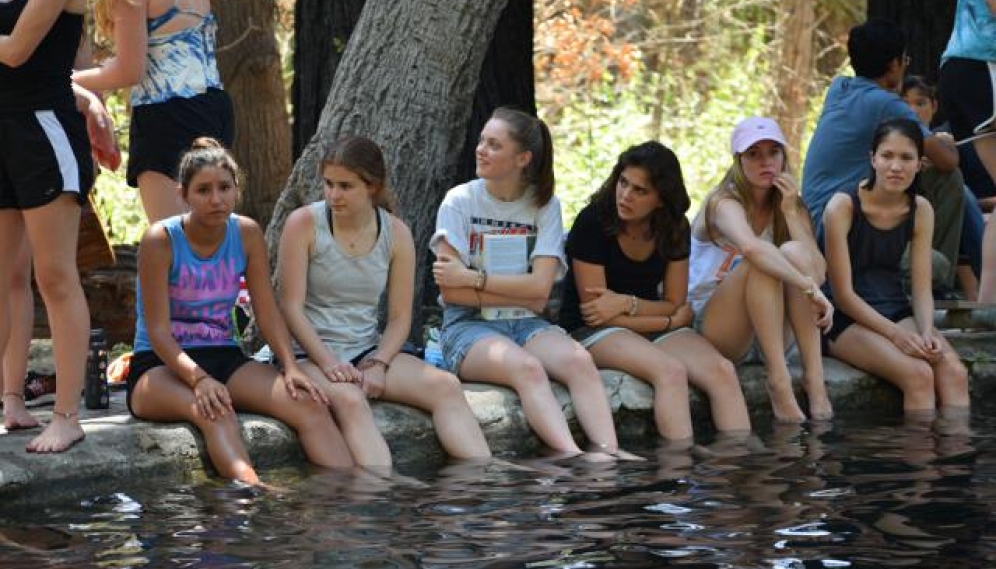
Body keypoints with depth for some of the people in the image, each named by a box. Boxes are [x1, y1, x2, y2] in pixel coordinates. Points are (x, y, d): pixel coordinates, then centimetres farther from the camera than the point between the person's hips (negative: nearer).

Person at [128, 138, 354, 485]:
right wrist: (199, 379, -31)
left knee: (309, 406, -21)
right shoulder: (161, 240, -12)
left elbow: (267, 312, 3)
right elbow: (158, 331, -15)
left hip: (224, 358, 5)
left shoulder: (247, 234, 3)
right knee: (215, 413, -39)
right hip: (160, 365, -5)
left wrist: (290, 367, -15)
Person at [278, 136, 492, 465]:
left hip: (368, 349, 4)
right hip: (311, 352, -4)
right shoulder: (304, 224, -6)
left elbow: (400, 318, 5)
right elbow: (291, 307, -10)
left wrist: (378, 364, -13)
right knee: (349, 400, -37)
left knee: (446, 386, -20)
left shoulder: (396, 234, 4)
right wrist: (327, 363, -22)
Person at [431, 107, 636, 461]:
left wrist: (473, 278, -11)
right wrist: (522, 295, -8)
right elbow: (451, 291, -9)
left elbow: (540, 287, -5)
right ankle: (575, 458, -50)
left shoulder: (545, 205, 6)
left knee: (579, 360, -29)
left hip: (525, 325, 3)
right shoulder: (460, 201, 0)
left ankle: (608, 453, -44)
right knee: (527, 368, -34)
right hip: (468, 326, -3)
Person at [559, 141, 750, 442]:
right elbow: (595, 312, -15)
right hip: (593, 333, -5)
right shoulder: (592, 223, -15)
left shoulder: (674, 228, 0)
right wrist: (671, 320, -10)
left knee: (722, 370, -22)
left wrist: (627, 303, -16)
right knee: (670, 371, -33)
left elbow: (675, 305, 3)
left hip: (655, 327, 5)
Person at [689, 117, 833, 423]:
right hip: (710, 328, -5)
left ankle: (814, 375, -33)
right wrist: (809, 287, -44)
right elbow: (751, 247, -37)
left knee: (793, 252, -22)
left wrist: (791, 211, -14)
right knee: (763, 261, -30)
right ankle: (779, 381, -38)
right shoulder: (724, 203, -12)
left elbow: (818, 271, -10)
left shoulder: (790, 205, 6)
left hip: (768, 335, 5)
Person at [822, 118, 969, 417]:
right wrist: (895, 333, -22)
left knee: (954, 372, -24)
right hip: (848, 321, -5)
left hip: (897, 311, 5)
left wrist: (927, 332, -18)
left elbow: (922, 289, 2)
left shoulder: (920, 210, 4)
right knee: (918, 375, -30)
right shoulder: (843, 207, -12)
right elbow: (843, 294, -13)